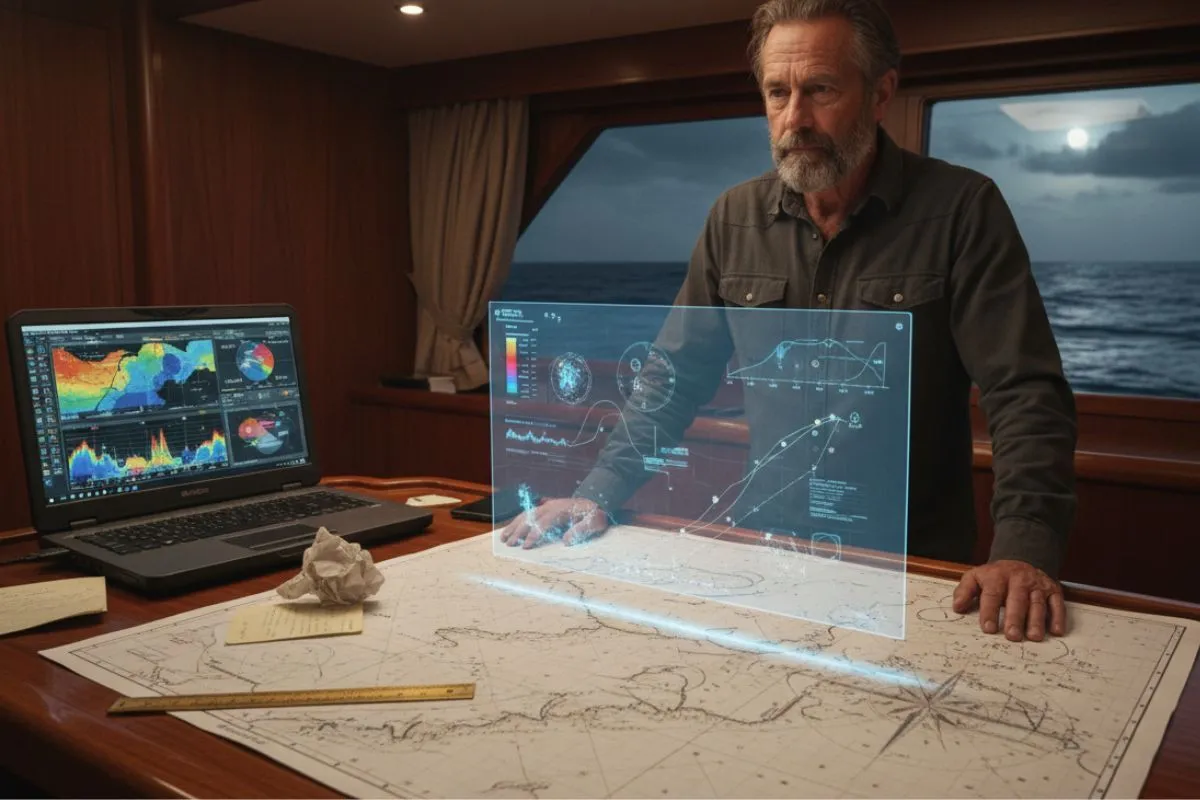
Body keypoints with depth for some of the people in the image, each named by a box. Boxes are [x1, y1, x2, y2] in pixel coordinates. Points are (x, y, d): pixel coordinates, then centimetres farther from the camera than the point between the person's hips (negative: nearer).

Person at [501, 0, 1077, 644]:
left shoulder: (962, 210, -9)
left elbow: (1025, 392, -14)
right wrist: (598, 493, -4)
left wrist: (1024, 549, -28)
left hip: (919, 569, -2)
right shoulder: (734, 219, 2)